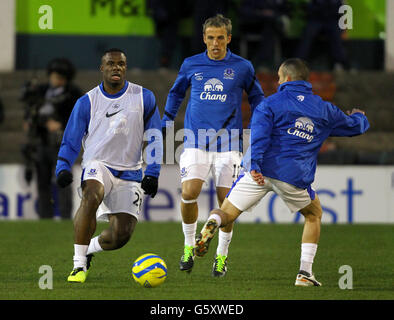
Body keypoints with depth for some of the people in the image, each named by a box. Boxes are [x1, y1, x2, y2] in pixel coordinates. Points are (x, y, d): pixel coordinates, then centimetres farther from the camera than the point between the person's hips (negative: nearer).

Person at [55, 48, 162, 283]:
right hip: (97, 165, -2)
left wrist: (152, 174, 1)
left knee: (122, 235, -8)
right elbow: (70, 141, 6)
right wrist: (63, 169, -11)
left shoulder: (144, 98, 4)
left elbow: (154, 137, 9)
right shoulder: (87, 102, 2)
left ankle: (88, 249, 26)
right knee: (91, 196, -36)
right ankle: (79, 264, -29)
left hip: (130, 173, 2)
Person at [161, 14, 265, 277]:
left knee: (226, 200, -3)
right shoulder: (191, 65, 6)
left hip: (228, 142, 0)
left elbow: (256, 98, 18)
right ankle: (189, 246, 6)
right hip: (196, 141, 1)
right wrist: (166, 124, 18)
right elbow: (176, 93, 23)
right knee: (189, 193, -15)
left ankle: (222, 256, 13)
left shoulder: (242, 67, 3)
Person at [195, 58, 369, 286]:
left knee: (225, 214, 3)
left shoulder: (272, 103, 7)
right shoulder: (324, 109, 17)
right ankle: (305, 273, 17)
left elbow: (259, 133, -10)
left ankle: (212, 224, -36)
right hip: (294, 177, 2)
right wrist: (360, 117, 56)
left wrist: (255, 164, -21)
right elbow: (354, 126, 32)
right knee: (314, 214, 28)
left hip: (260, 171, -2)